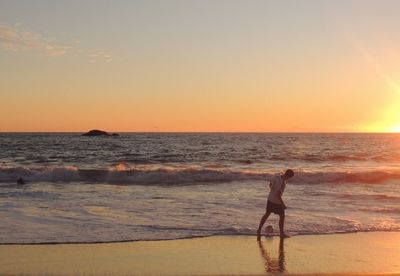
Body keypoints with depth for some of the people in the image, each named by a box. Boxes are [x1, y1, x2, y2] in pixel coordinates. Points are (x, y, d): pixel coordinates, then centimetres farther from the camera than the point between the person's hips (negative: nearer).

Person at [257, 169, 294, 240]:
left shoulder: (277, 175, -4)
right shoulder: (282, 182, -29)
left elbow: (270, 184, 11)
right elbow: (278, 194, -28)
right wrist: (283, 204, -20)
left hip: (270, 199, 8)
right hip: (276, 201, -8)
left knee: (267, 214, 19)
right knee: (282, 216, 9)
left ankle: (259, 230, 23)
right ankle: (281, 233, 19)